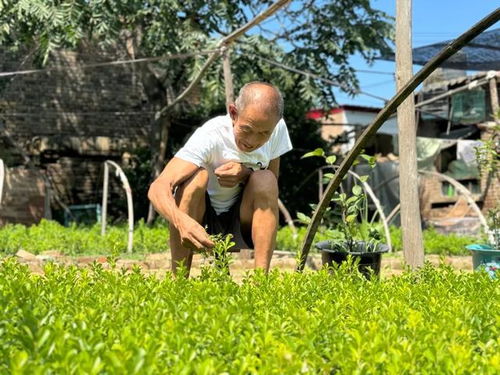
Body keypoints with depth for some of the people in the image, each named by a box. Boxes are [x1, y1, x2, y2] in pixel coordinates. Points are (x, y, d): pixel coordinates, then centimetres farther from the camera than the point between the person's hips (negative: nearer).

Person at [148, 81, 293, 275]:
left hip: (242, 224, 3)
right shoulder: (211, 136, -25)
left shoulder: (278, 129, -10)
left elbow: (271, 187, -1)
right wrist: (182, 222, -57)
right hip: (200, 223, -3)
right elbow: (157, 189, -36)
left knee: (265, 179, -25)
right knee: (197, 175, -32)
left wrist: (246, 174, -25)